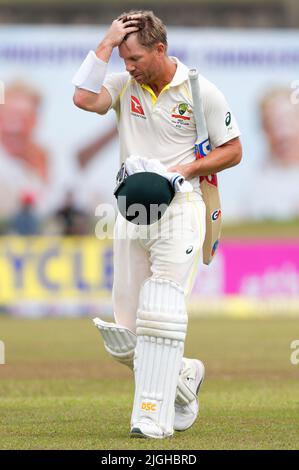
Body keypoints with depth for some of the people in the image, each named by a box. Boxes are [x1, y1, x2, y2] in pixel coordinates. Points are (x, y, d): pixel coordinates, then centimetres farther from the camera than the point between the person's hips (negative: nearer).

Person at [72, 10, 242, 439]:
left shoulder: (200, 92, -4)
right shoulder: (124, 86, 4)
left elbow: (232, 150, 2)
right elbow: (84, 98, -17)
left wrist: (186, 168, -13)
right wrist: (107, 43, -13)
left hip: (180, 212, -4)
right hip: (132, 214, 4)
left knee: (160, 315, -17)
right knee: (126, 337, 4)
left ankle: (155, 417, -14)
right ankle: (184, 376, 29)